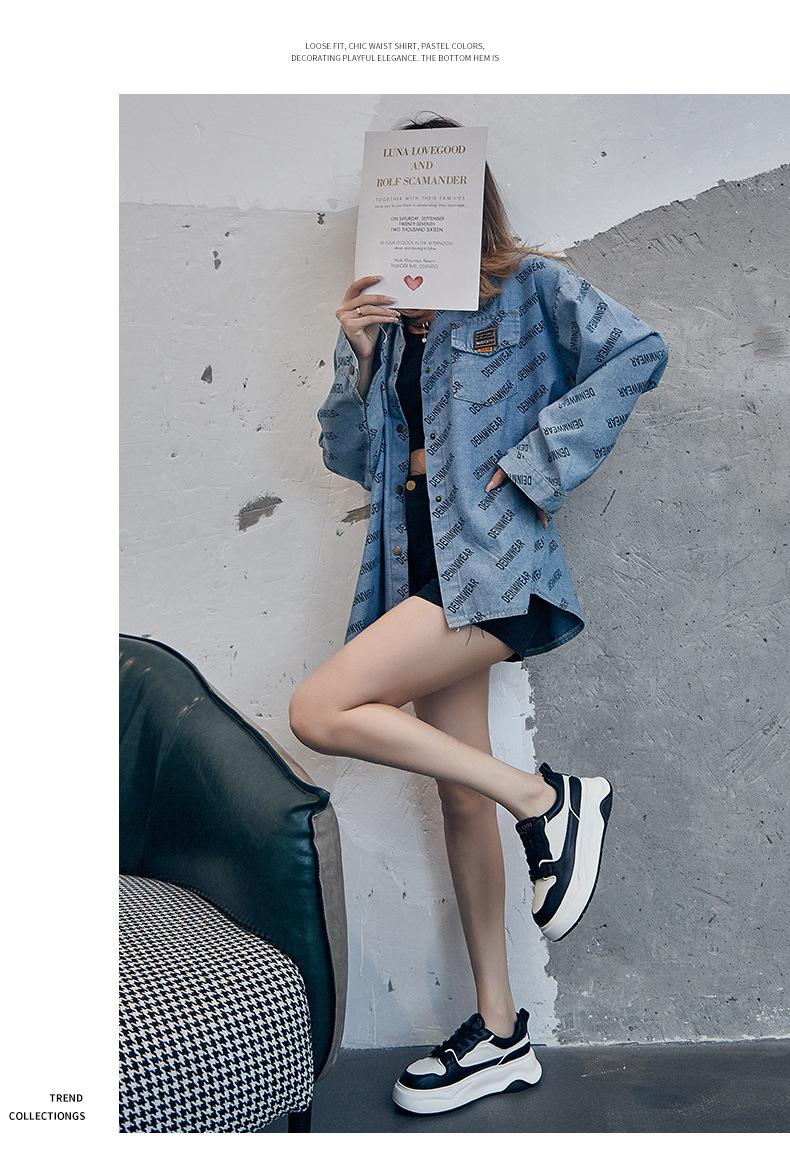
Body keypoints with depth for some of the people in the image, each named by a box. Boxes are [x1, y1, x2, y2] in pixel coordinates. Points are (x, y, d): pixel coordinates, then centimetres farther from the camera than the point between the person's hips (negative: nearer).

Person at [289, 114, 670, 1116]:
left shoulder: (529, 286, 3)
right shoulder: (383, 315, 17)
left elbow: (638, 352, -10)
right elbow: (348, 456, 13)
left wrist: (536, 462, -14)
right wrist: (357, 357, -2)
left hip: (495, 568, -6)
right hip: (424, 571, 7)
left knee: (319, 712, -22)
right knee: (461, 798, 9)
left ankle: (550, 799, -8)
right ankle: (499, 1034, 23)